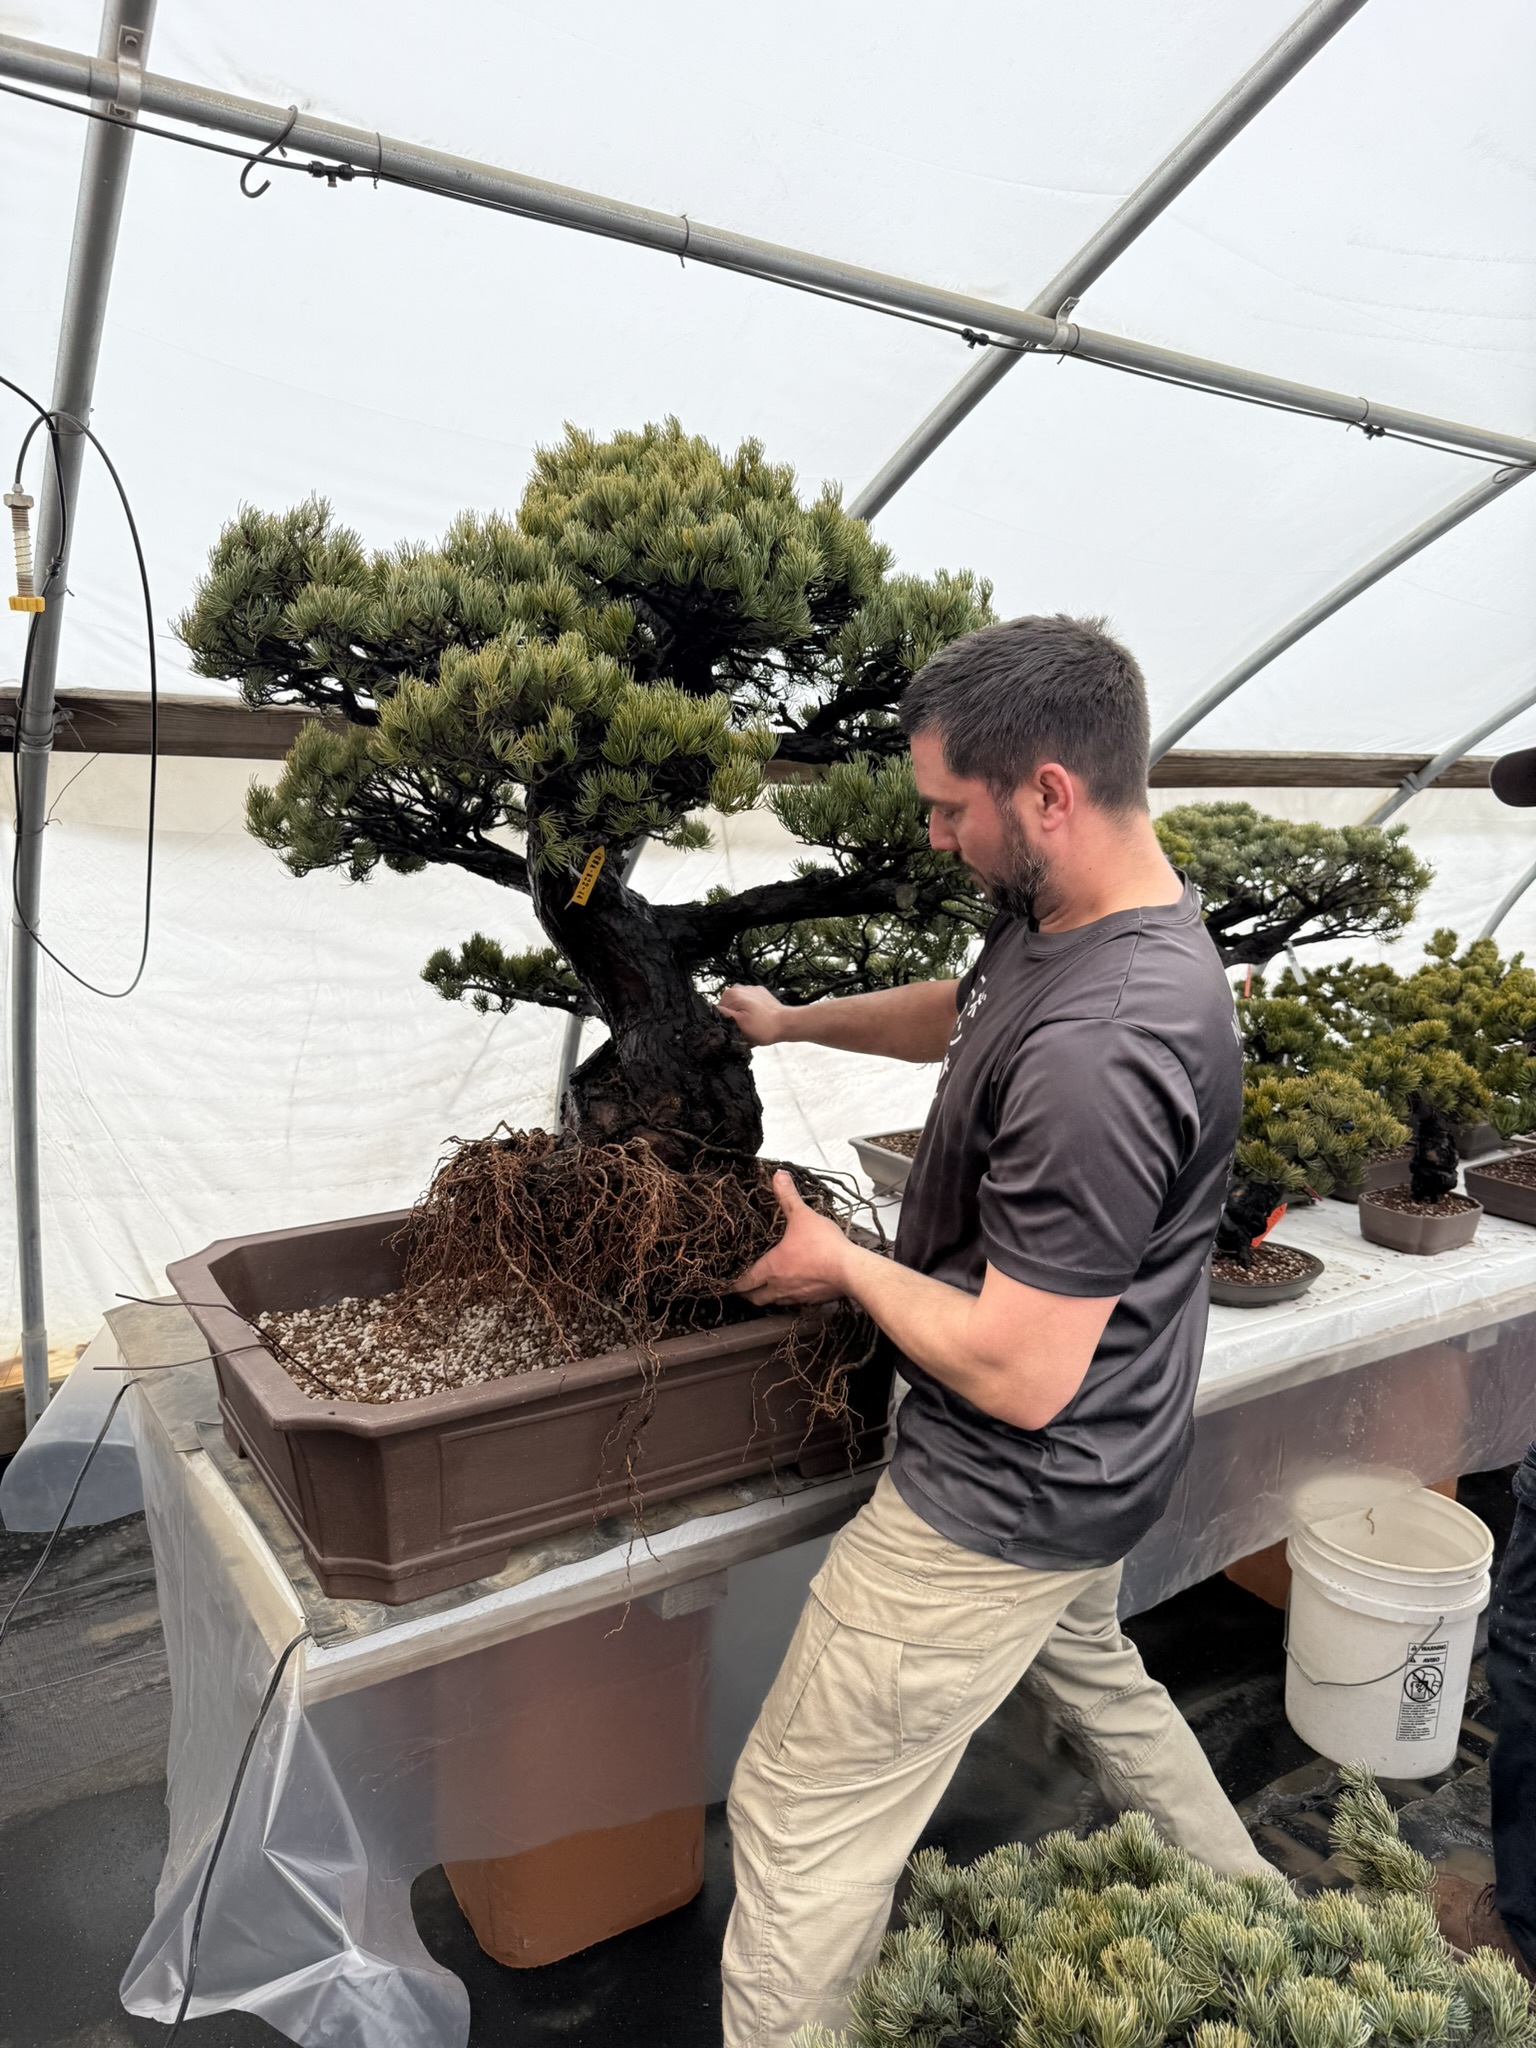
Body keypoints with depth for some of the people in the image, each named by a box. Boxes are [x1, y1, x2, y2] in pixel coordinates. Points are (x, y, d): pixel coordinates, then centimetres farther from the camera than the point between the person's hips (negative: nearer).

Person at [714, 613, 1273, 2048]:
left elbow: (1016, 1374, -30)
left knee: (800, 1818, 6)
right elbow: (961, 1013, 19)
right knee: (1088, 1672, 35)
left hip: (1002, 1509, -10)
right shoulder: (1065, 916, -4)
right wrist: (794, 1020, 21)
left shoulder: (1097, 1054, -36)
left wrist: (842, 1263, -15)